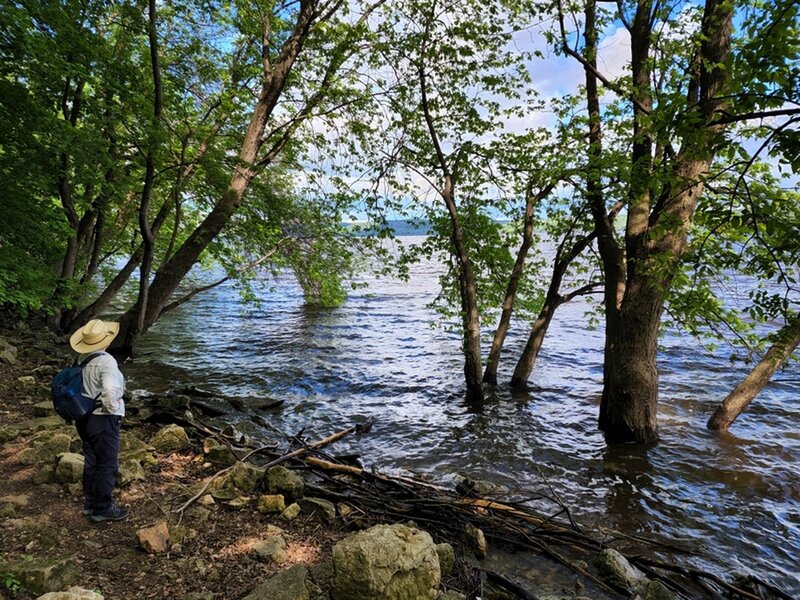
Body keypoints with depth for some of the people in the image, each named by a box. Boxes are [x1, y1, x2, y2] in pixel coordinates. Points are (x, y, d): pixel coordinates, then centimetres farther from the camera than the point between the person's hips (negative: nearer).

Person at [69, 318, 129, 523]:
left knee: (91, 461, 20)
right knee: (107, 465, 5)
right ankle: (103, 508, 14)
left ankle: (90, 503, 33)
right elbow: (110, 391, -34)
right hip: (103, 420, -8)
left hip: (85, 417, 8)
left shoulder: (81, 359, 2)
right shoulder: (106, 362, -23)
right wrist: (112, 409, -16)